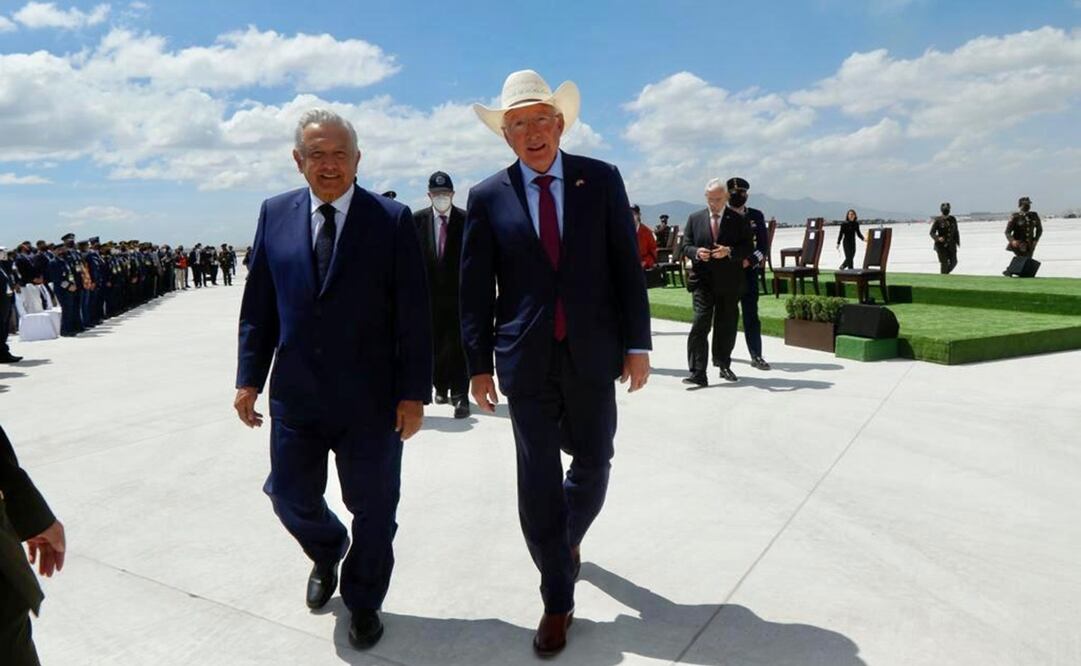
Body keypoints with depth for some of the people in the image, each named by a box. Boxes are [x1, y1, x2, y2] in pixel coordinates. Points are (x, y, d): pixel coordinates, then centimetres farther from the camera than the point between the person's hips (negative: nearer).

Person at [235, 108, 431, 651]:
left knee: (372, 508, 10)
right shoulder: (275, 214, 4)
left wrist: (413, 392, -10)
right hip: (295, 396, 3)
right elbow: (258, 304, 7)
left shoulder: (393, 220, -7)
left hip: (370, 399, -3)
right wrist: (250, 377, 4)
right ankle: (328, 555, 48)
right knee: (291, 497, 14)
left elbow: (413, 315, -8)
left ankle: (364, 601, 36)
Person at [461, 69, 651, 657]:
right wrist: (478, 363, 0)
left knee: (592, 464, 15)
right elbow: (476, 289, 3)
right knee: (537, 480, 3)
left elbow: (627, 268, 2)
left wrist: (637, 344, -3)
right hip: (526, 360, -1)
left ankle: (569, 536, 47)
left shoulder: (602, 180, 2)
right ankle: (557, 601, 21)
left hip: (592, 354, 1)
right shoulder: (487, 197, 2)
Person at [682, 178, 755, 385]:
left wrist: (729, 251, -19)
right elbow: (686, 246, 7)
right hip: (702, 281, 0)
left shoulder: (739, 220, 3)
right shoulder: (694, 218, 8)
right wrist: (696, 252, -15)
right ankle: (698, 373, -13)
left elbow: (748, 248, -1)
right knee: (700, 325, -12)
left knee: (727, 327, 11)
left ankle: (724, 365, 30)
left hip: (730, 283, 1)